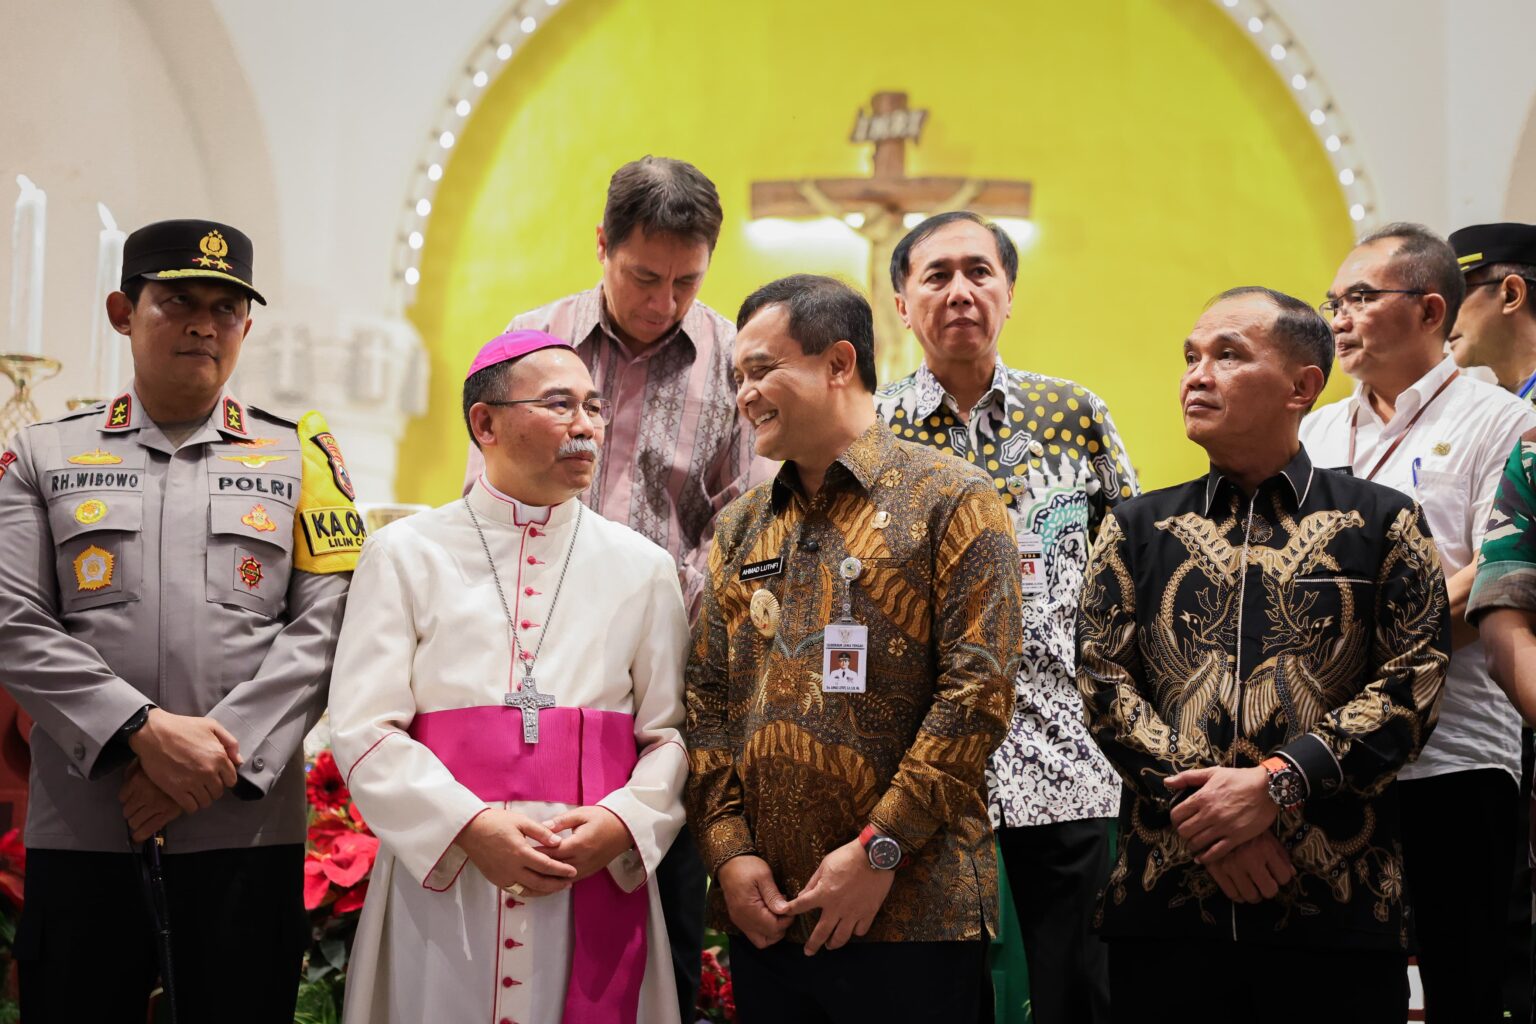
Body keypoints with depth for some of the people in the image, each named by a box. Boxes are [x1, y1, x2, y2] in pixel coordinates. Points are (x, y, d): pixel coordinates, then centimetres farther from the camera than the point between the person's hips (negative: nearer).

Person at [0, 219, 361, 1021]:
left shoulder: (301, 454, 10)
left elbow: (324, 624, 0)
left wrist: (223, 757, -11)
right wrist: (145, 730, -13)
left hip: (246, 828, 0)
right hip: (78, 833, 0)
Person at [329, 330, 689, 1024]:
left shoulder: (643, 568, 9)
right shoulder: (405, 553, 3)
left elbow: (671, 733, 6)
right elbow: (363, 728, -3)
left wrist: (622, 823, -13)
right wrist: (469, 826, -15)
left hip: (597, 888, 2)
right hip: (437, 882, -1)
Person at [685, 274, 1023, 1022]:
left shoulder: (952, 501, -2)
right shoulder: (741, 527, 16)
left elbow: (977, 689, -10)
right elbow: (707, 698, 12)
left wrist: (879, 849, -14)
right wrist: (729, 847, -2)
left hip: (910, 913, -5)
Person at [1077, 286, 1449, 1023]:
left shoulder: (1382, 524, 8)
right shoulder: (1137, 530, 13)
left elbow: (1412, 684, -2)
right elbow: (1103, 683, 2)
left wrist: (1277, 784, -15)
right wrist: (1212, 821, -10)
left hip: (1339, 905, -1)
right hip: (1163, 902, 2)